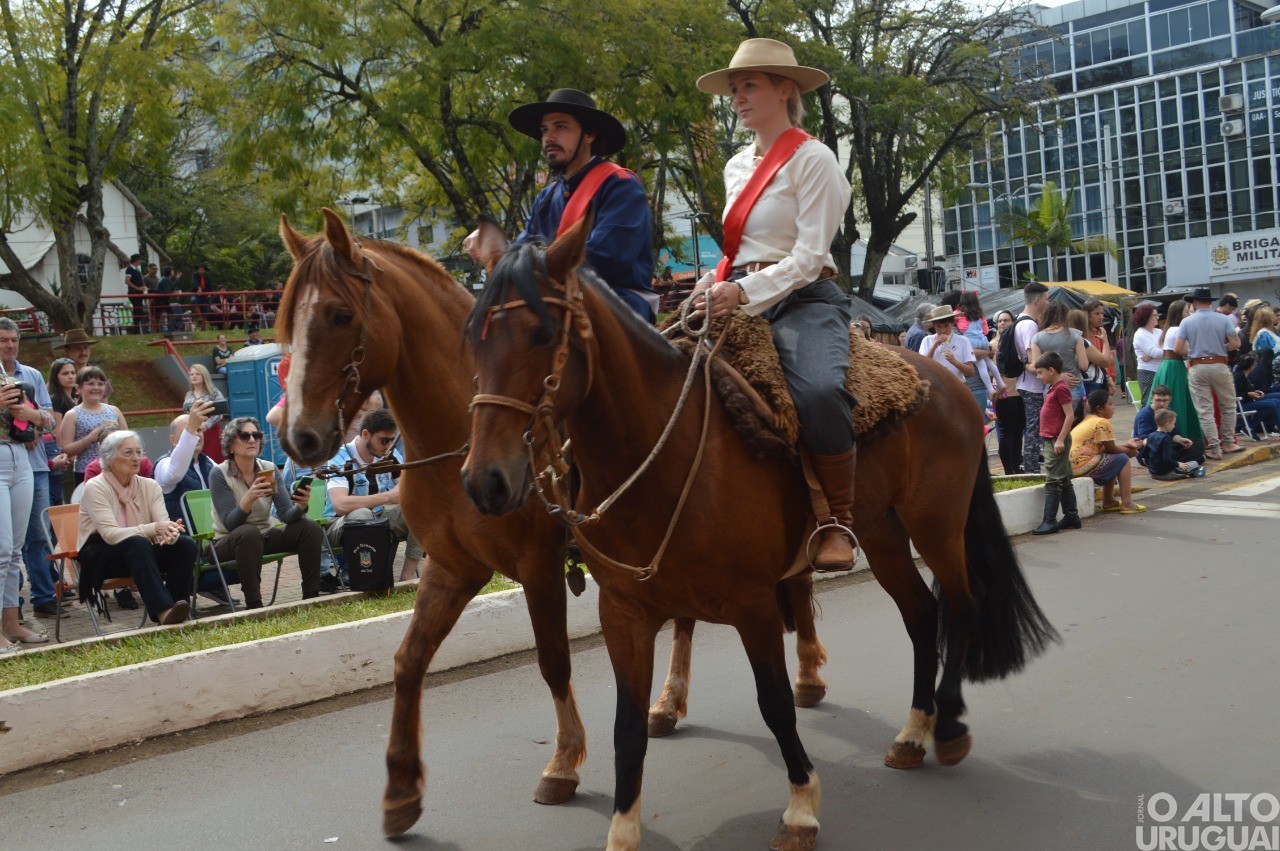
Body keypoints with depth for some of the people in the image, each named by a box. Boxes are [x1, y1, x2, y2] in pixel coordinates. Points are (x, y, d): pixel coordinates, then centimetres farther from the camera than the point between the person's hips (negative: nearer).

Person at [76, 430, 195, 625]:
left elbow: (164, 523, -9)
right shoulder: (95, 488, -10)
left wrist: (170, 533, -35)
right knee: (137, 543, -38)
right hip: (101, 557, -5)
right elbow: (110, 534, -23)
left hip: (141, 553, 5)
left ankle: (173, 606, -28)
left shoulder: (149, 486, 6)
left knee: (186, 544, -23)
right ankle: (162, 610, -50)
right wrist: (153, 529, -37)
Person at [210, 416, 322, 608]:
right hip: (228, 543, -4)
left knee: (310, 527, -18)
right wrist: (249, 498, -38)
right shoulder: (219, 474, -13)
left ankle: (311, 597, -15)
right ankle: (254, 605, -35)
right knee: (249, 532, -37)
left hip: (265, 536, 5)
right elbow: (229, 524, -21)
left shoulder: (269, 469, -2)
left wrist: (301, 506, -32)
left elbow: (286, 515, -9)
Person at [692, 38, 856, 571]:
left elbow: (809, 255, -12)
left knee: (819, 391, -37)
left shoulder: (812, 159, -1)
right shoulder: (737, 167, 20)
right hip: (740, 301, 7)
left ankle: (838, 522, -19)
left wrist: (746, 291, -25)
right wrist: (716, 285, 3)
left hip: (802, 298, -7)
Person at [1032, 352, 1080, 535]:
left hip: (1056, 440, -10)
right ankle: (1072, 517, 21)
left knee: (1053, 481, -8)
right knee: (1064, 481, 14)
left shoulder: (1061, 388, -15)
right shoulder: (1053, 387, 15)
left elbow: (1069, 415, -19)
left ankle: (1050, 521, -7)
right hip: (1051, 440, 10)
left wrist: (1060, 439, -21)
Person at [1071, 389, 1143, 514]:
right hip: (1081, 465, -10)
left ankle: (1108, 502, 30)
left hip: (1072, 465, 10)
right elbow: (1111, 449, -6)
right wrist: (1128, 451, 13)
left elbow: (1104, 448, 19)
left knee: (1112, 460, 27)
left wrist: (1127, 444, 21)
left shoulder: (1088, 419, 19)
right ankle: (1127, 504, 1)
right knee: (1122, 460, 0)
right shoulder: (1102, 422, -11)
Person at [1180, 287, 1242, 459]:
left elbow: (1178, 349, -4)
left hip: (1197, 368, 0)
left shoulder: (1186, 322, 0)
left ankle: (1214, 448, 1)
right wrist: (1222, 347, 14)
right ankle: (1228, 443, 20)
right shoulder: (1223, 319, 0)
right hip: (1219, 366, 0)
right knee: (1228, 406, 17)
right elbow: (1236, 343, -5)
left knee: (1204, 410, 2)